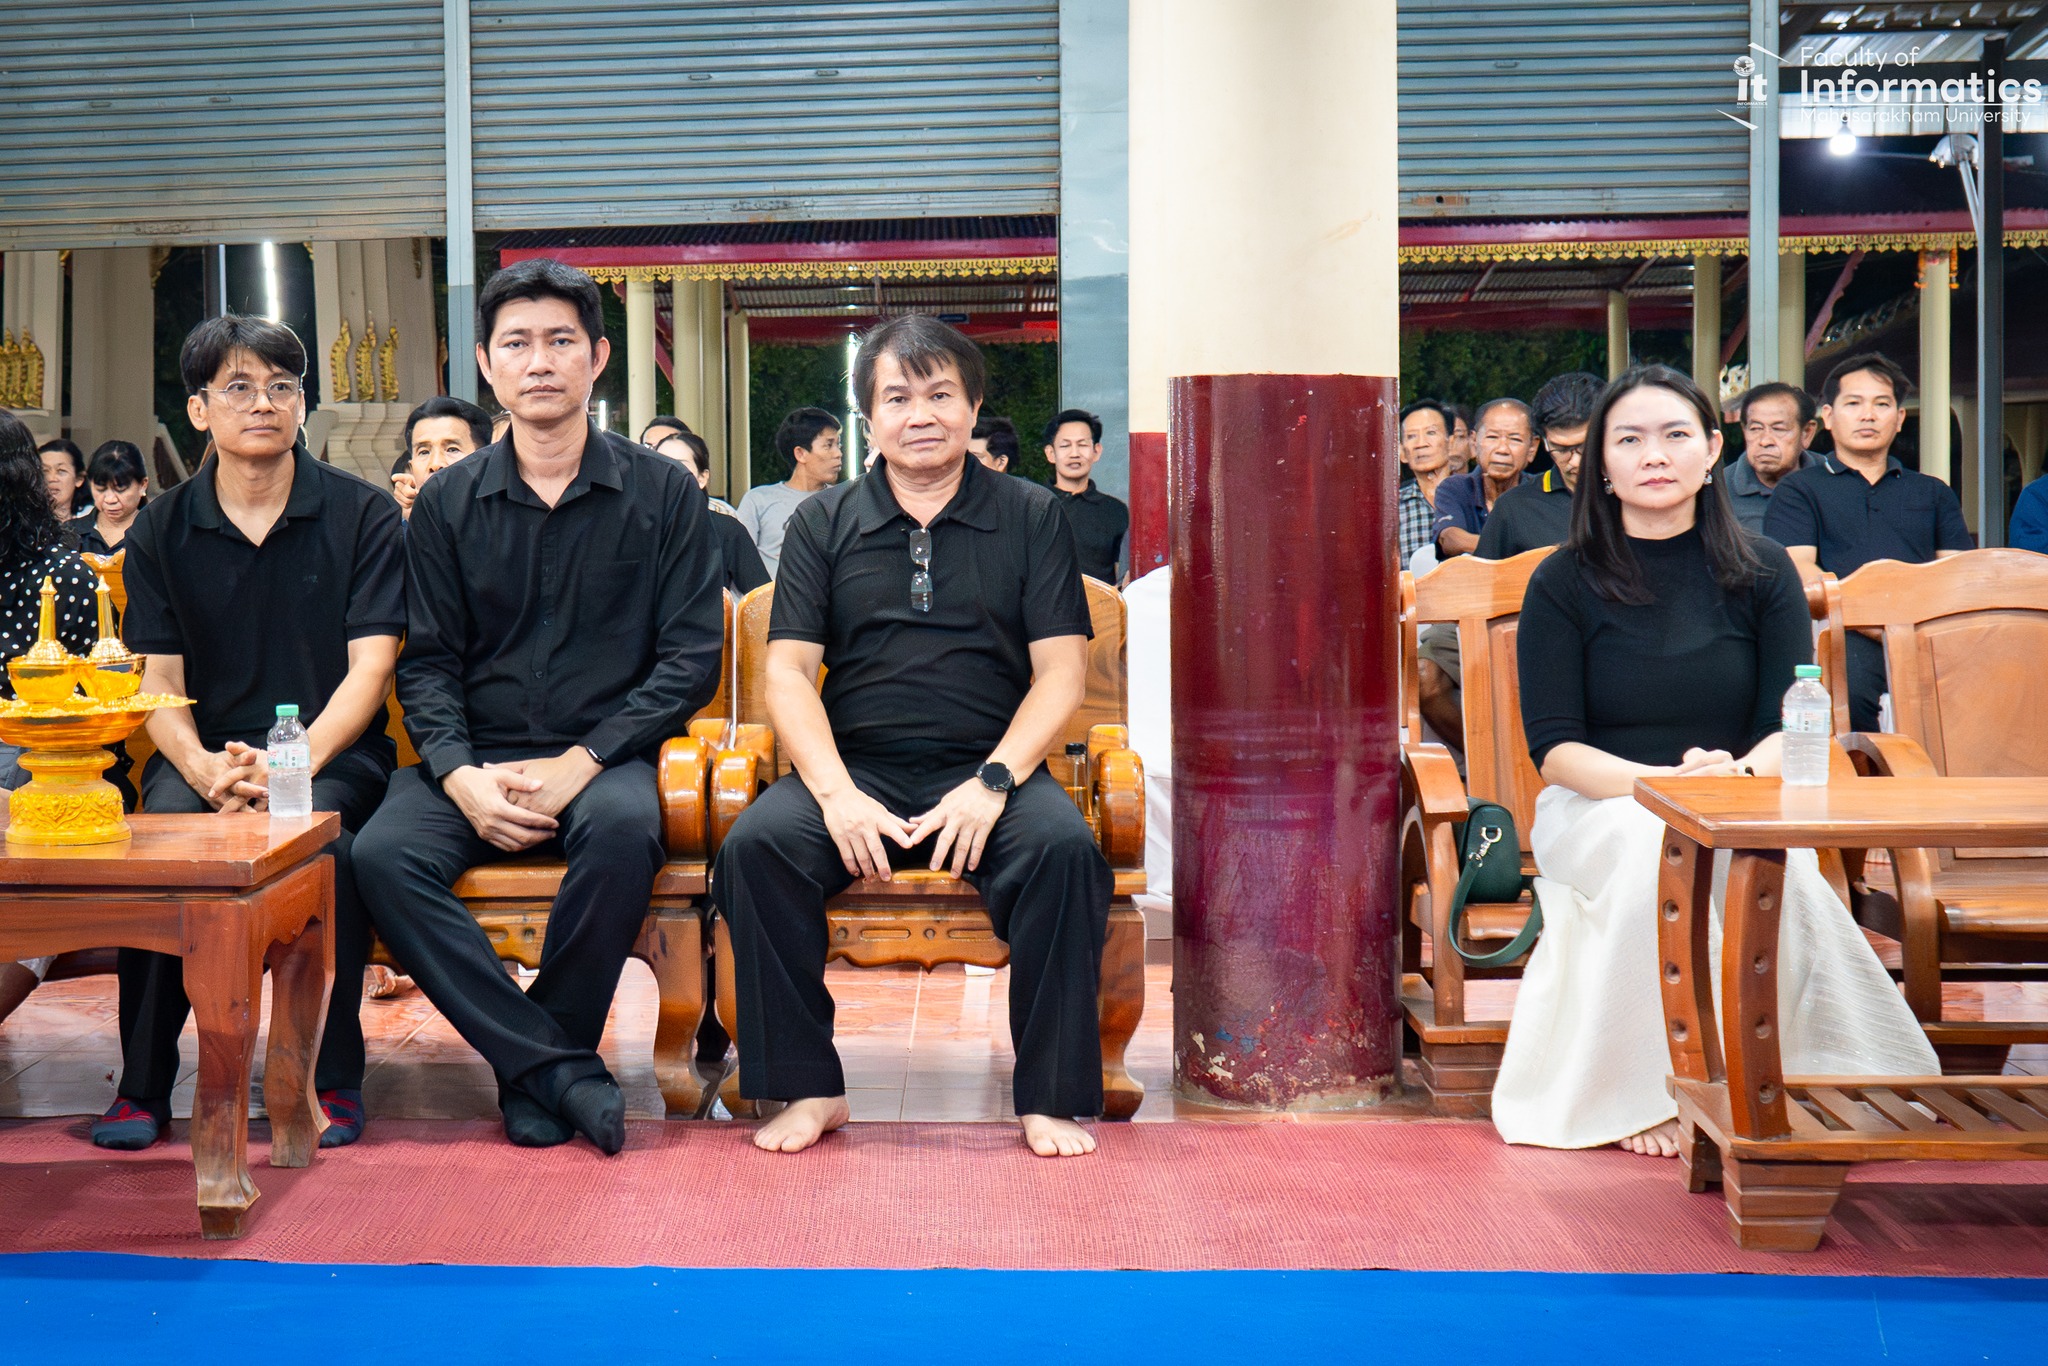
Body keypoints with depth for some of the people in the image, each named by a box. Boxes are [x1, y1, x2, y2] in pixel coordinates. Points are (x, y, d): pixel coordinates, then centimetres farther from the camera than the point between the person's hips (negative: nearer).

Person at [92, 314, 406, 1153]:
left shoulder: (362, 515, 2)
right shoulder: (161, 531, 9)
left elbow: (370, 668, -5)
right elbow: (159, 685, 3)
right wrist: (207, 769, -19)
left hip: (334, 748, -2)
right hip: (204, 749, 2)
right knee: (161, 833, -30)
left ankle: (332, 1078, -17)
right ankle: (142, 1083, -14)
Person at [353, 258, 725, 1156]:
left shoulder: (662, 493, 4)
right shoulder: (448, 503, 10)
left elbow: (691, 658, -1)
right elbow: (426, 664, 8)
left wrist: (579, 764, -14)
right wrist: (462, 777, -12)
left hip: (603, 755, -2)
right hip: (474, 757, 2)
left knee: (622, 828, -36)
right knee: (383, 854, -27)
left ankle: (534, 1071, -15)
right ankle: (562, 1069, -22)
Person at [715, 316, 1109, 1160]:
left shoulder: (1031, 515, 10)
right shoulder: (823, 523, 13)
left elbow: (1061, 671, 3)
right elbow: (789, 672, 5)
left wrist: (992, 782, -14)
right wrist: (837, 793, -13)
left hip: (989, 772, -1)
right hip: (856, 773, 1)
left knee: (1063, 846, -31)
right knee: (756, 843, -27)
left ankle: (1052, 1097, -17)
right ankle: (809, 1088, -14)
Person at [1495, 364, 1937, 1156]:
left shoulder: (1762, 573, 5)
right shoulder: (1564, 583, -1)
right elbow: (1554, 750, -7)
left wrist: (1739, 772, -24)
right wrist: (1670, 781, -25)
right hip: (1598, 807, -1)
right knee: (1660, 846, -36)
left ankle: (1800, 1077, -21)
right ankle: (1642, 1089, -26)